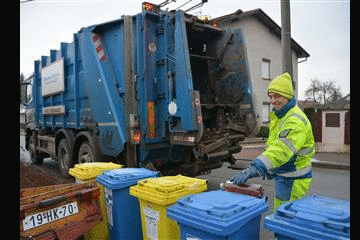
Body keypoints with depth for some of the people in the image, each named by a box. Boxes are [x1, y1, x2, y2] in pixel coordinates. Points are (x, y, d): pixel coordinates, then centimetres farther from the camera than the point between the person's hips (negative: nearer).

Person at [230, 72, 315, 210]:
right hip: (282, 176, 10)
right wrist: (270, 168, 19)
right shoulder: (278, 116, 10)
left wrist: (256, 168, -46)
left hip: (293, 181, -10)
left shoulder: (296, 120, -24)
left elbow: (282, 149, -37)